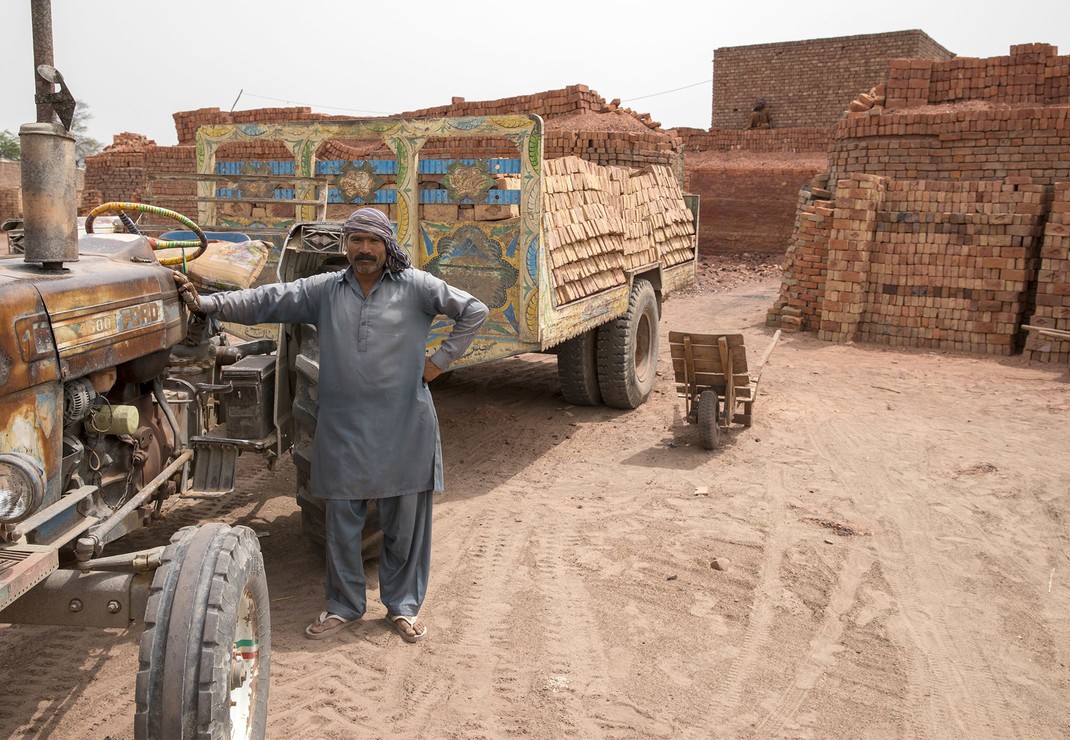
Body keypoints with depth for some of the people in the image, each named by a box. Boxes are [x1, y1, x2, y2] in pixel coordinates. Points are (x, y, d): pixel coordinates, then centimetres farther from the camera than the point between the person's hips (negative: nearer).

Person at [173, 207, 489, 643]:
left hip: (403, 425, -2)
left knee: (405, 521, 7)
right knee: (341, 520, 9)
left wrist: (438, 362, -2)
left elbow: (473, 312, 2)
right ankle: (345, 606, 27)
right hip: (343, 427, 2)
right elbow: (265, 302, 2)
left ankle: (403, 605, 25)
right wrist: (205, 304, -8)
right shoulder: (324, 290, 7)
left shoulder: (415, 287, 0)